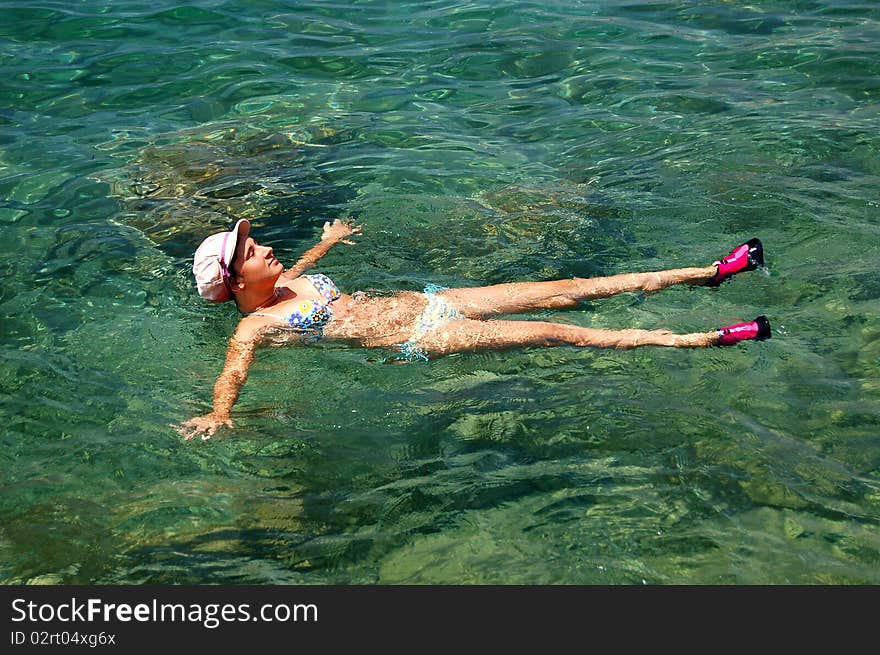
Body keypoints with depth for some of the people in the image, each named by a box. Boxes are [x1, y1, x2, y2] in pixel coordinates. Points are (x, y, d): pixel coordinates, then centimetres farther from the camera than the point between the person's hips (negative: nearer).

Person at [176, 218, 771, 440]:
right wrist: (218, 415, -45)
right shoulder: (255, 326, -9)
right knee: (553, 333, -17)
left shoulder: (285, 281, 13)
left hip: (423, 301, 8)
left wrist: (327, 241, 52)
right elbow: (234, 371, -25)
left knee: (567, 291, -1)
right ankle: (701, 339, -14)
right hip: (420, 339, -8)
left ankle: (710, 272, 1)